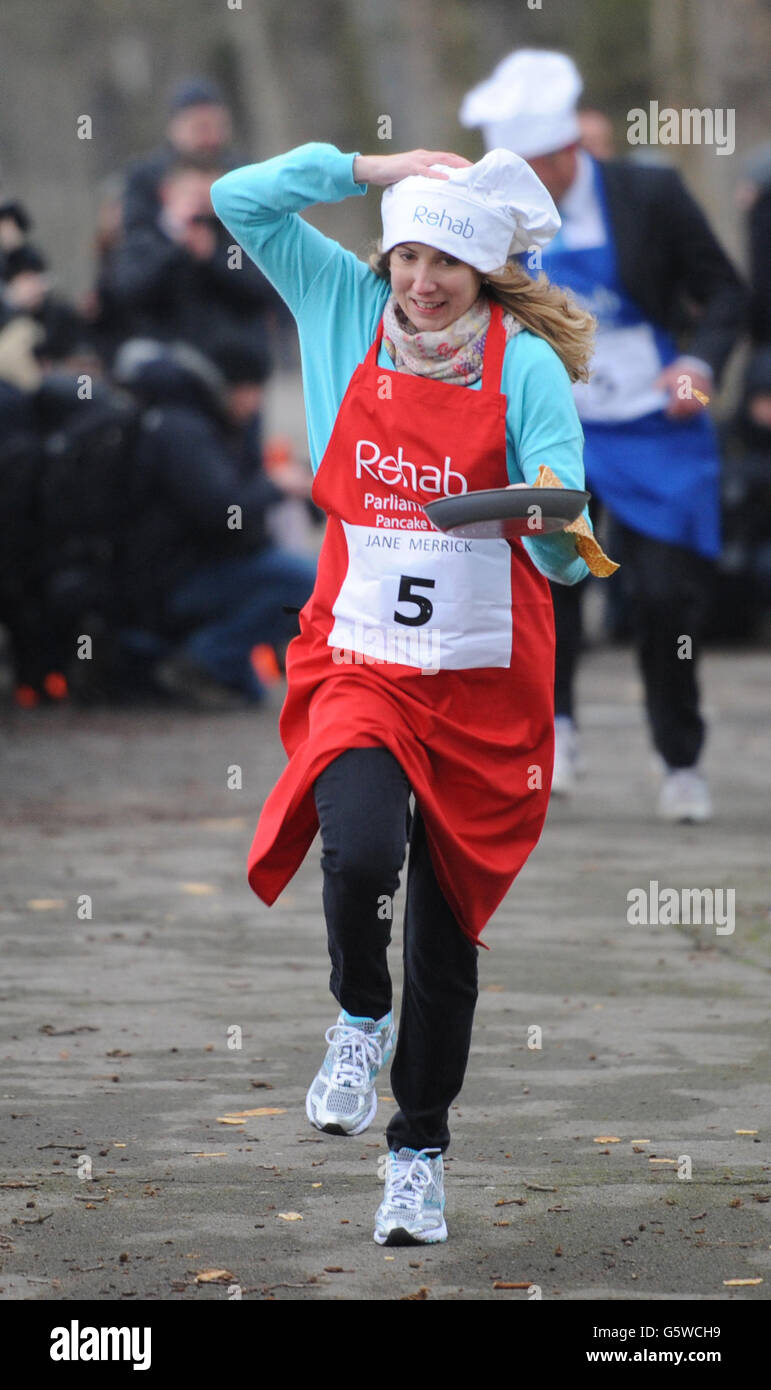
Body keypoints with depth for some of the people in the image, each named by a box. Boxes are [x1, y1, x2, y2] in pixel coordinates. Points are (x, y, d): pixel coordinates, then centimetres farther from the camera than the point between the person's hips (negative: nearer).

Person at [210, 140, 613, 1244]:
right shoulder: (349, 309, 4)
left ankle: (420, 1152, 25)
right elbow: (241, 200, 1)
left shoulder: (527, 365, -4)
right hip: (360, 664, 1)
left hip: (483, 682, -1)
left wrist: (554, 522, -30)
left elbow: (563, 556, -8)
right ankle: (362, 1020, 5)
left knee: (447, 925, 7)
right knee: (359, 853, -26)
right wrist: (376, 167, -3)